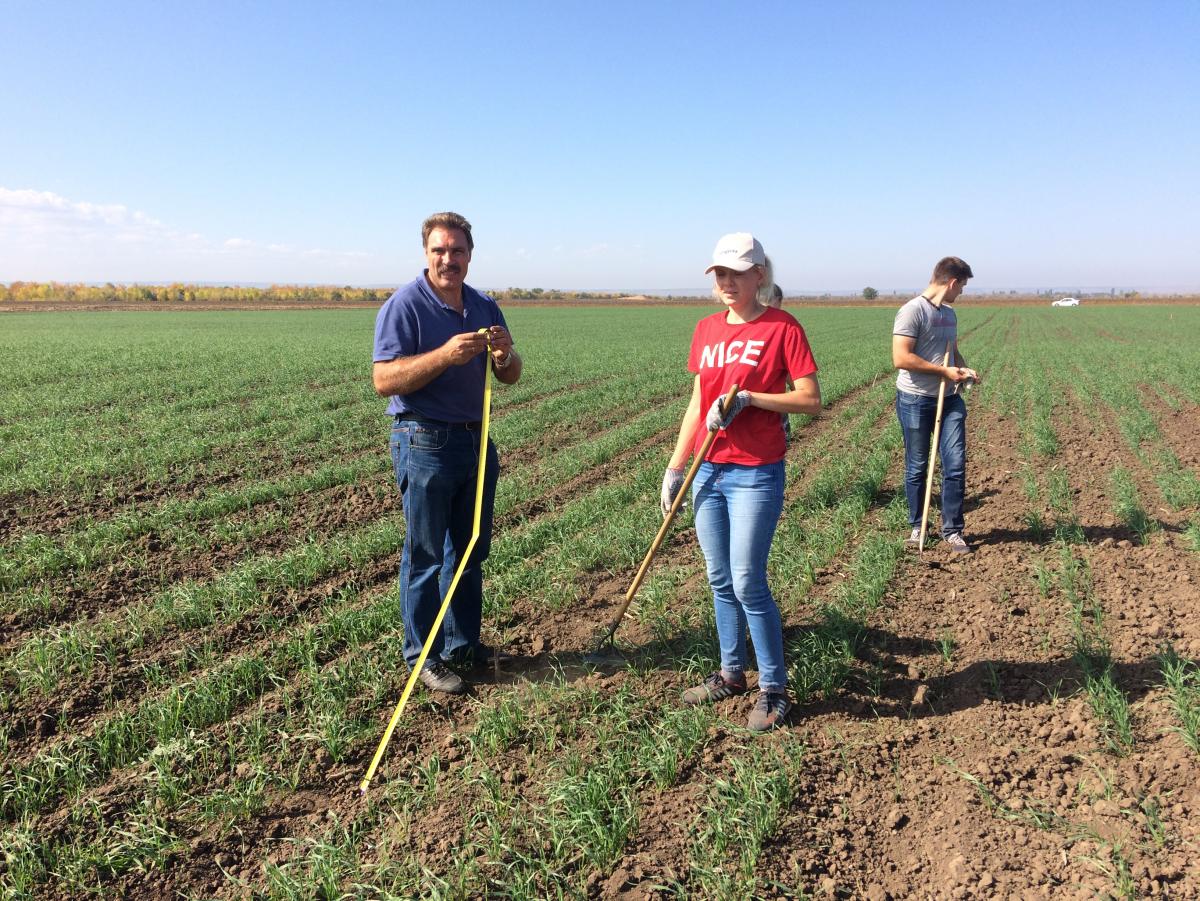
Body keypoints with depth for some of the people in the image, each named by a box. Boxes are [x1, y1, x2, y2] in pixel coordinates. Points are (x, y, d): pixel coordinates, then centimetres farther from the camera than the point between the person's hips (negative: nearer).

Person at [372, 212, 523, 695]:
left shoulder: (485, 306, 9)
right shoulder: (403, 305, -10)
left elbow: (510, 376, 11)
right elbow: (384, 381, -19)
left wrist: (504, 355, -13)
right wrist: (445, 355, -29)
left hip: (476, 440, 7)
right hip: (426, 443, -7)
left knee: (471, 551, 16)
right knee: (425, 557, 2)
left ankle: (464, 643, 31)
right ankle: (423, 657, 14)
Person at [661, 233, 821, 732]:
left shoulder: (782, 327, -7)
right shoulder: (707, 329, 10)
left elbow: (811, 399, -10)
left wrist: (747, 397, -20)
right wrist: (674, 468, 12)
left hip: (756, 474, -6)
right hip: (710, 471, 6)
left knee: (748, 583, -5)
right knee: (720, 580, 13)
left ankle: (774, 689, 12)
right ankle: (731, 673, 29)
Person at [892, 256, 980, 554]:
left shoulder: (950, 313, 14)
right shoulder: (912, 311, -12)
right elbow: (901, 358, -21)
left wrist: (963, 370, 6)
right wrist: (944, 371, -17)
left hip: (949, 399, 7)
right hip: (915, 400, -7)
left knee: (955, 464, 2)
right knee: (916, 468, 6)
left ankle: (952, 531, 12)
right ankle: (916, 527, 21)